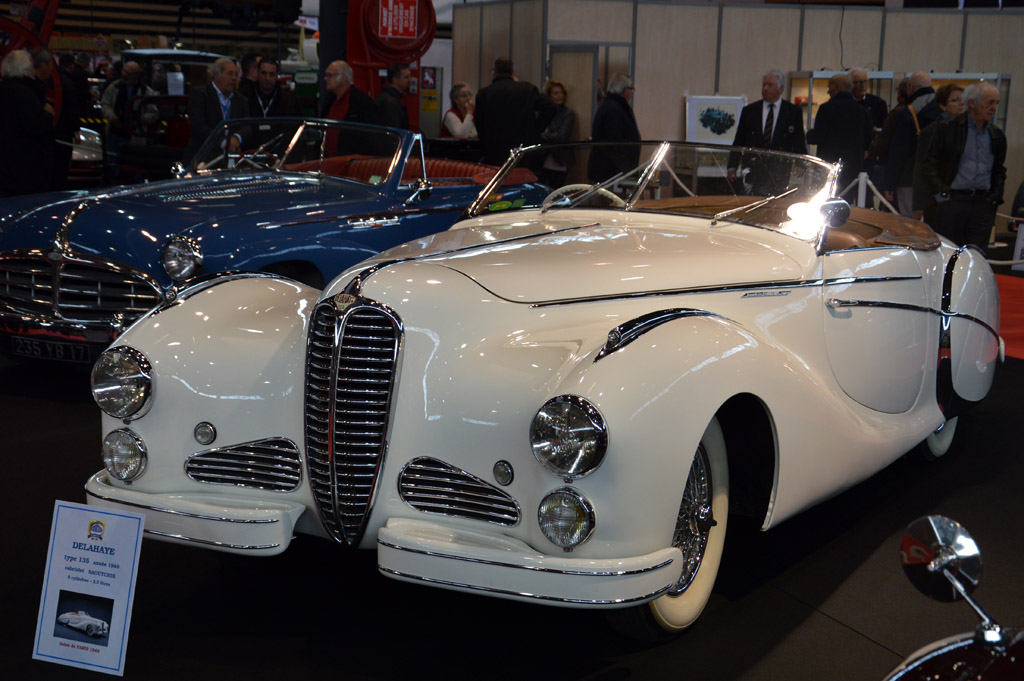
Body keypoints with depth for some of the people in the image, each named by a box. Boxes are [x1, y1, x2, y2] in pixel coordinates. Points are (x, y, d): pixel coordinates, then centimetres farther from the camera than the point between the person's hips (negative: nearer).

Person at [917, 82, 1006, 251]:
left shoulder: (997, 136, 14)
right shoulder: (948, 129, 1)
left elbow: (999, 170, 25)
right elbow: (927, 164, -1)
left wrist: (995, 196, 9)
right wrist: (939, 193, -10)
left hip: (983, 204, 4)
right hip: (951, 200, -4)